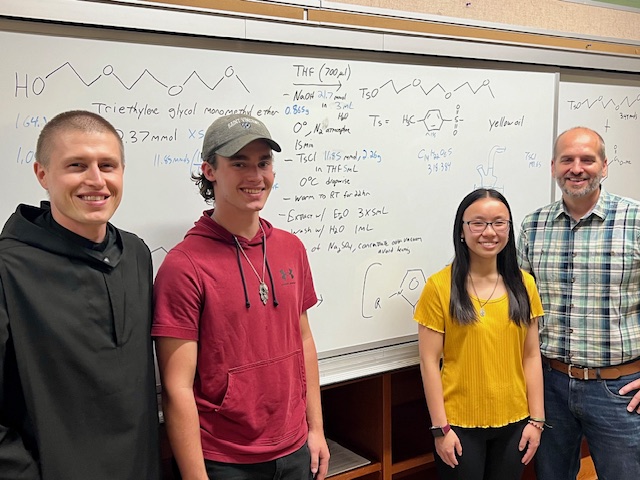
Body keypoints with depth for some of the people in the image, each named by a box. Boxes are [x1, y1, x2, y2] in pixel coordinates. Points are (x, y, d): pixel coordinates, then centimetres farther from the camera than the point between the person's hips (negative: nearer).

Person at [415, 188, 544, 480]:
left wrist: (536, 419, 2)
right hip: (459, 424, -3)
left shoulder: (523, 284, 3)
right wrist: (440, 427, -9)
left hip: (514, 422, 3)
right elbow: (429, 361, -8)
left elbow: (531, 356, 5)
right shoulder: (439, 286, -9)